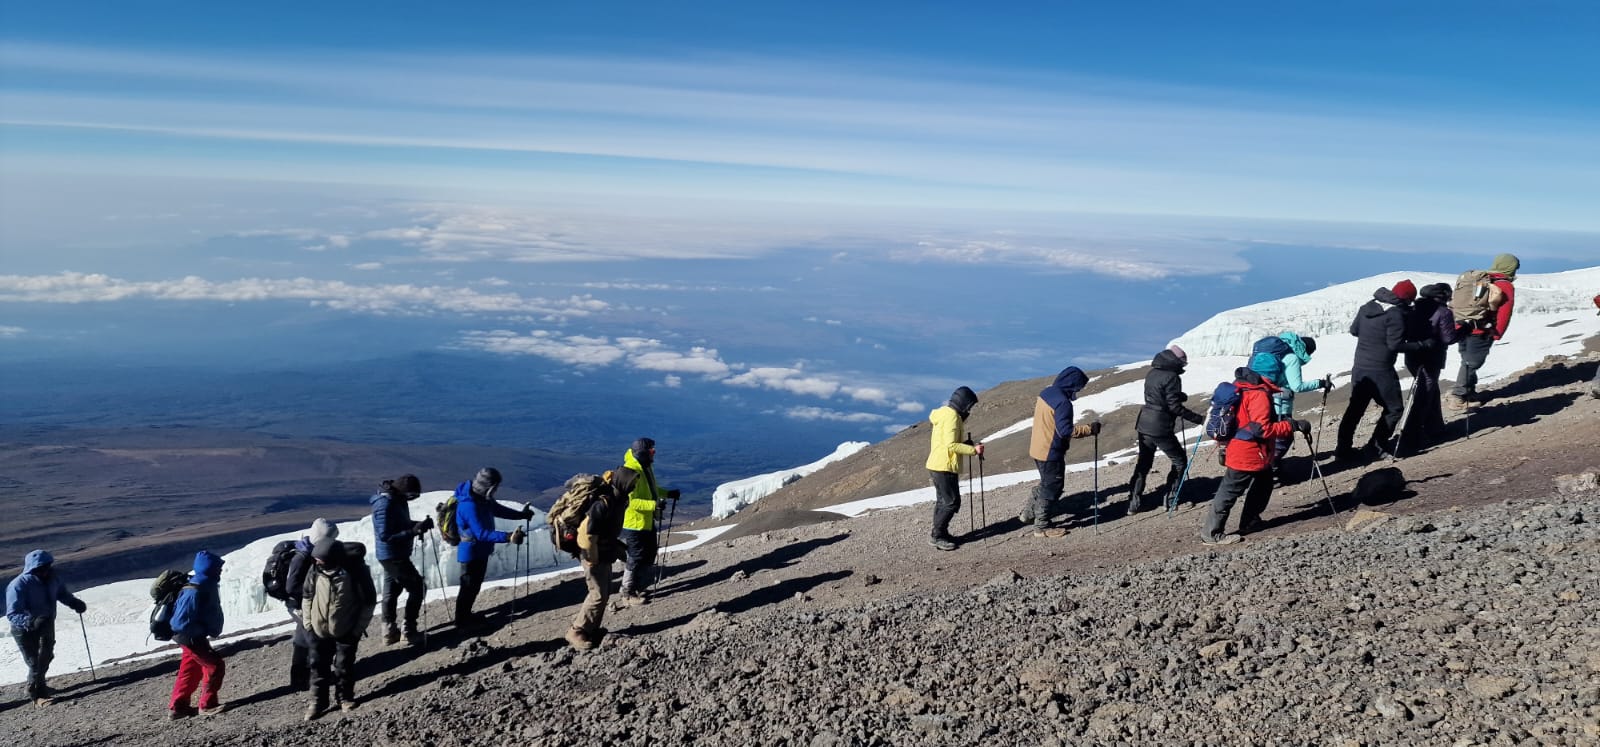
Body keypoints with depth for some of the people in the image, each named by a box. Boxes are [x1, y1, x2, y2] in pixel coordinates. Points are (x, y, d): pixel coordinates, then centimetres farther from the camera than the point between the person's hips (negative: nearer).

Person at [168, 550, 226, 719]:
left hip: (194, 635, 10)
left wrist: (211, 630, 9)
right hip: (190, 637, -10)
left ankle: (177, 707, 27)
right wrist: (205, 631, -20)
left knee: (191, 670, 18)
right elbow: (182, 622, -27)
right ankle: (207, 705, 3)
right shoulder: (194, 593, -28)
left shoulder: (207, 586, 3)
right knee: (215, 666, -6)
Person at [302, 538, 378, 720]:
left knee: (344, 666, 9)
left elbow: (369, 601, -12)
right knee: (318, 666, 10)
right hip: (319, 629, 3)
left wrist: (359, 628, -9)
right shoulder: (316, 570, -15)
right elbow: (308, 595, 4)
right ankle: (317, 701, 25)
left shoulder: (356, 571, -24)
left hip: (346, 630, -3)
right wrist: (308, 622, 4)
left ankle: (345, 697, 29)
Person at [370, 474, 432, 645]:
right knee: (418, 587, -3)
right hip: (392, 556, -10)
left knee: (392, 591, 16)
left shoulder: (397, 500, 4)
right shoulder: (385, 505, -26)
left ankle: (389, 632, 25)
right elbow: (385, 535, -27)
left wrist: (420, 524, -2)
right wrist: (413, 531, -31)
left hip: (394, 555, 10)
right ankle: (409, 632, 3)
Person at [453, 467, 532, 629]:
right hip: (471, 552, -10)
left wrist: (521, 515, 8)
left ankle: (466, 614, 37)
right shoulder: (470, 506, -32)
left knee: (475, 584, 21)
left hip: (480, 550, 10)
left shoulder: (481, 497, -2)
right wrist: (508, 537, -44)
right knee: (469, 586, 5)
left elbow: (497, 509, 15)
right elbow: (482, 533, -35)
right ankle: (462, 619, 21)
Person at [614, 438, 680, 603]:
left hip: (647, 521, 10)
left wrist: (667, 494, 8)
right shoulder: (630, 473, -26)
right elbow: (631, 501, -29)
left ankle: (640, 588, 34)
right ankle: (628, 594, 13)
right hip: (634, 523, -10)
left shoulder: (646, 467, 5)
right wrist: (654, 504, -34)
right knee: (635, 558, 0)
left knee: (649, 555, 19)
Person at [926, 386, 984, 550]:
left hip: (936, 465, 11)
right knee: (952, 502, -6)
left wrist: (968, 445, 13)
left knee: (943, 501, 17)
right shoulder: (952, 416, -16)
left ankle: (940, 534, 22)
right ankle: (937, 536, -3)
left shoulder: (944, 413, 16)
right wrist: (973, 450, -17)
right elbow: (951, 445, -23)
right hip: (945, 467, -11)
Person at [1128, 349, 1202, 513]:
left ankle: (1134, 501, 13)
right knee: (1179, 460, 11)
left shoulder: (1152, 373, 8)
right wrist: (1199, 419, -14)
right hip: (1160, 428, -7)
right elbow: (1174, 406, -18)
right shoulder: (1172, 377, -15)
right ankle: (1169, 497, 10)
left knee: (1143, 462, 16)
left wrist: (1180, 396, 10)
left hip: (1144, 425, 7)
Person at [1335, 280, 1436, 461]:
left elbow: (1353, 330, 15)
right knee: (1394, 408, 9)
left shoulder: (1367, 307, 5)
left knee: (1355, 408, 14)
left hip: (1359, 367, 7)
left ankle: (1344, 448, 14)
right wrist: (1424, 345, -13)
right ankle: (1376, 446, 6)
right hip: (1381, 371, -7)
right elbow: (1395, 345, -19)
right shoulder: (1396, 314, -16)